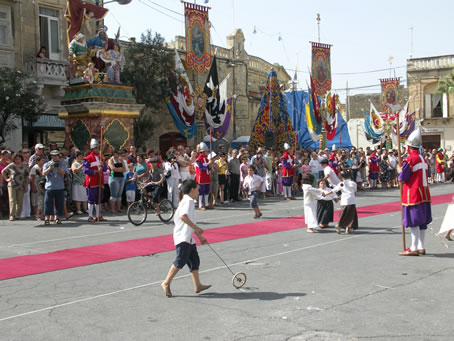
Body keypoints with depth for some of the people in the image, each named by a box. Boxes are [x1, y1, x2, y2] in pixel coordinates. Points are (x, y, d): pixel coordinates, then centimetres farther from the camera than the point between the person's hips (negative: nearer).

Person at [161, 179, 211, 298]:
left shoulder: (188, 201, 22)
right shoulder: (188, 200, -10)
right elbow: (183, 216, -27)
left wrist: (200, 236, 30)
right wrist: (196, 228, -23)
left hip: (188, 238, 11)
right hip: (183, 237, -11)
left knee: (194, 261, 10)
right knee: (180, 261, -12)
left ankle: (197, 285, 13)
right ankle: (166, 283, -6)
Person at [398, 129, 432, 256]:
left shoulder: (409, 160, -14)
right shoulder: (423, 159, 12)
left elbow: (403, 178, -15)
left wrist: (399, 171, 5)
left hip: (413, 195, -8)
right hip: (424, 193, 8)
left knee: (413, 222, -5)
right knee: (422, 222, 11)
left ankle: (414, 249, -3)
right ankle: (421, 247, 17)